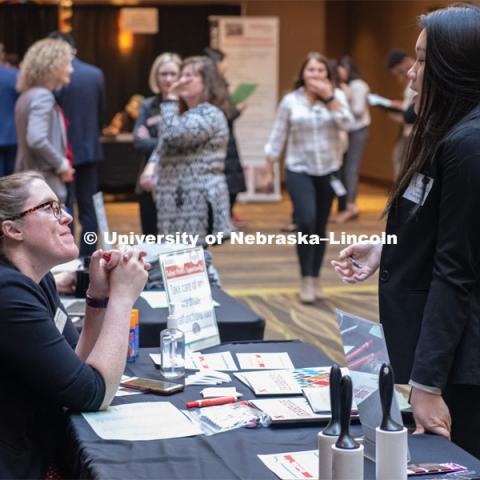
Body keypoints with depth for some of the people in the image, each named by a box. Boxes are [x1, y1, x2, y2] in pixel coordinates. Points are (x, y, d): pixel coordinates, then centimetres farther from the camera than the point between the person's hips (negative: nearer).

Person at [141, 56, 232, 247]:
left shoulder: (209, 115, -9)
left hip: (198, 204, -10)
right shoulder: (185, 115, 23)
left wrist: (171, 99, -8)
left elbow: (172, 135, -20)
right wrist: (152, 164, 2)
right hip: (178, 203, 10)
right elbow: (163, 147, 24)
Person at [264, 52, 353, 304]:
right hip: (299, 170, -2)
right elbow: (277, 137, 3)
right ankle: (306, 279, -5)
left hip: (328, 171, 2)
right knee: (306, 222, -17)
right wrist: (269, 169, 3)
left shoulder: (336, 96, 2)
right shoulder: (290, 101, -2)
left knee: (320, 227, 8)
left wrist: (330, 98, -19)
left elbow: (346, 124, -14)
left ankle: (315, 278, 20)